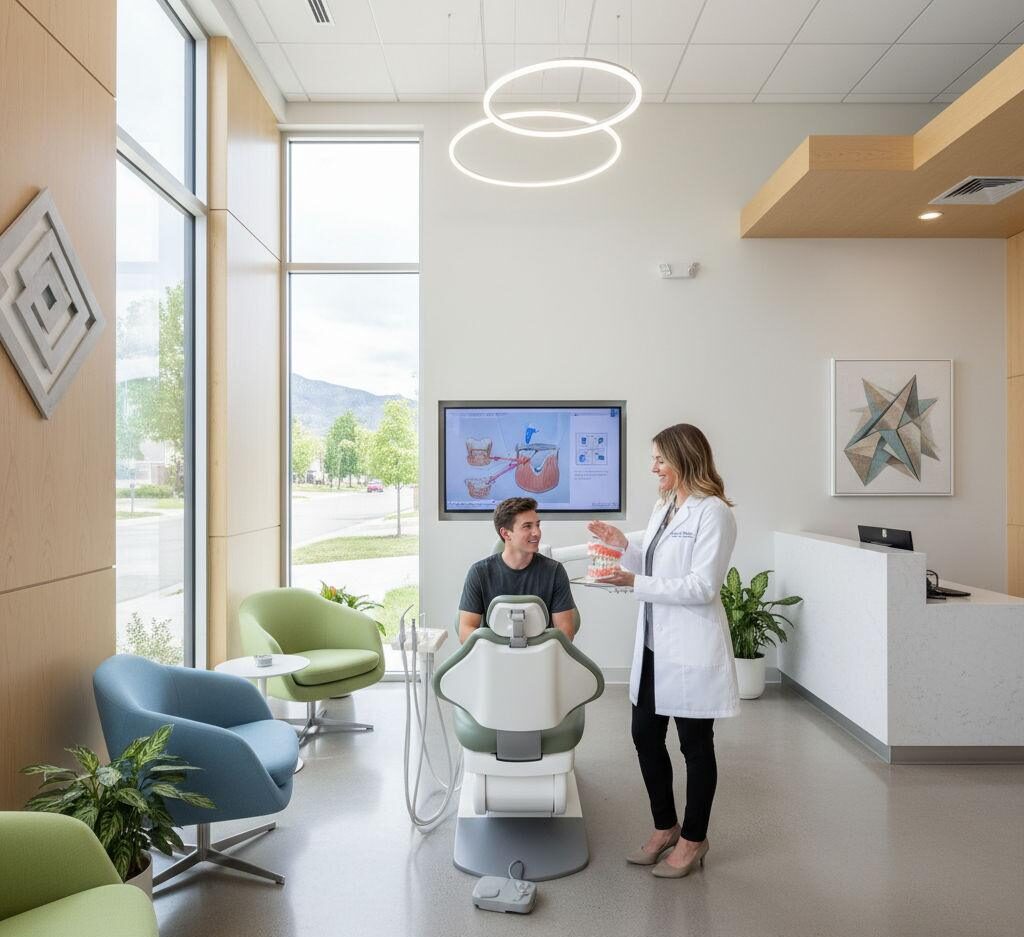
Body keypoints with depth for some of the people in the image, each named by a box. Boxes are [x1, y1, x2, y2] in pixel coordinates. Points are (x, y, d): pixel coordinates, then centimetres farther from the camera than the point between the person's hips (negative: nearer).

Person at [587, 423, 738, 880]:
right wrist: (623, 545, 4)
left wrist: (635, 583, -24)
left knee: (695, 744, 9)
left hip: (691, 649, -8)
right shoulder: (664, 507, 10)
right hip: (654, 645, 8)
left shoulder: (713, 513, -15)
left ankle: (693, 839, 28)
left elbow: (702, 586, -21)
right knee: (645, 735, 14)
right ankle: (665, 827, 35)